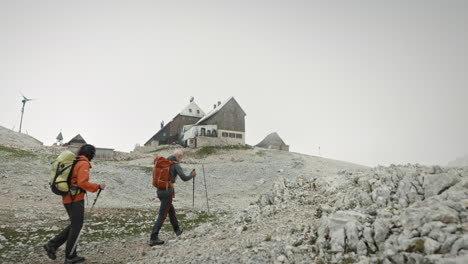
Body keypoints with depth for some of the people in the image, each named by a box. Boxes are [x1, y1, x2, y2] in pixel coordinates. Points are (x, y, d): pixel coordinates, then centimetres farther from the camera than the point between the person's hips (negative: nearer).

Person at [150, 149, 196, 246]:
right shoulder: (176, 165, -11)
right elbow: (184, 178, -12)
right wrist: (192, 175, 9)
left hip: (159, 191, 8)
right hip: (167, 192, -8)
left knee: (171, 210, 24)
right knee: (162, 215, -3)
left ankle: (177, 230, 37)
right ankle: (153, 238, -4)